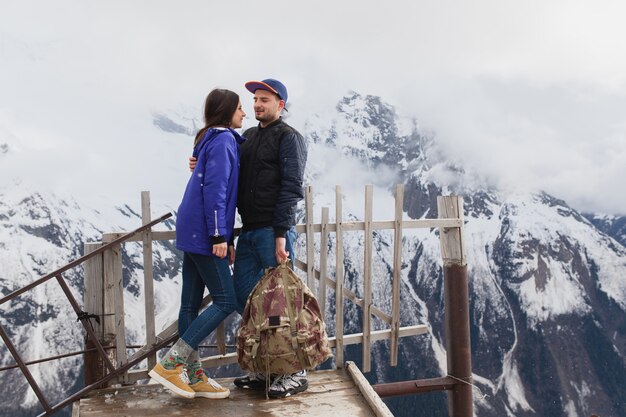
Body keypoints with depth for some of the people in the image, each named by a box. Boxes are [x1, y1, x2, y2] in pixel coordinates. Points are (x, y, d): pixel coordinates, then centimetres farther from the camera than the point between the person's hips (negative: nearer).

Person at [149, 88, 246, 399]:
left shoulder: (213, 140, 21)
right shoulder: (223, 140, -8)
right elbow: (215, 189, -18)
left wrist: (225, 238, 21)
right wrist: (218, 235, -20)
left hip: (193, 233, 10)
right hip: (204, 234, -10)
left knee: (191, 304, 8)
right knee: (225, 301, -6)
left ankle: (194, 377, 15)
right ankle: (169, 364, -5)